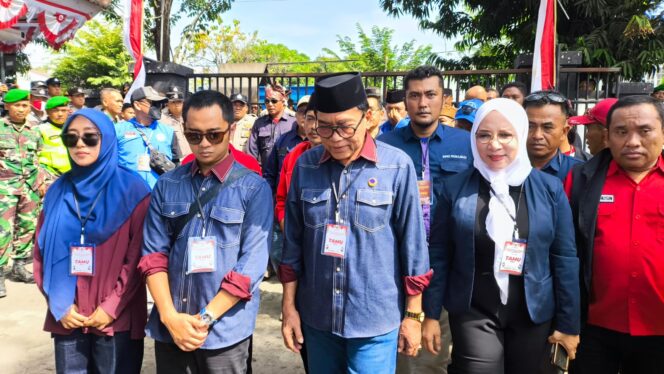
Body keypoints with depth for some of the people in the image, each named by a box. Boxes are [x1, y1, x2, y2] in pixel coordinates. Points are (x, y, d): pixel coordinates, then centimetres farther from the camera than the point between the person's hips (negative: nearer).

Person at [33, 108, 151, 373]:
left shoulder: (132, 189, -6)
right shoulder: (58, 191, 5)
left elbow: (138, 257, -9)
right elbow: (42, 253, 7)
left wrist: (111, 307, -11)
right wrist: (59, 305, -2)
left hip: (117, 319, -3)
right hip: (67, 318, 3)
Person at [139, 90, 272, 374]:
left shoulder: (254, 189, -8)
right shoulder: (167, 184, 2)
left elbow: (251, 263, -12)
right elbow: (154, 254, 0)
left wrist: (205, 318, -14)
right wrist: (170, 316, -10)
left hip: (224, 330, -2)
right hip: (169, 328, 3)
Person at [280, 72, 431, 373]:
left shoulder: (397, 165, -12)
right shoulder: (305, 165, -3)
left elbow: (413, 243, -6)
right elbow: (293, 241, 3)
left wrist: (413, 315, -2)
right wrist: (289, 306, 5)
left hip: (376, 319, -3)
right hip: (316, 317, 3)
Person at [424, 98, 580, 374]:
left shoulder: (550, 188, -3)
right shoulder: (453, 188, -5)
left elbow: (564, 257, 0)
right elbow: (438, 253, -2)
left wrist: (568, 322, 1)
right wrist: (430, 313, 0)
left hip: (533, 314, 2)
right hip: (473, 313, -1)